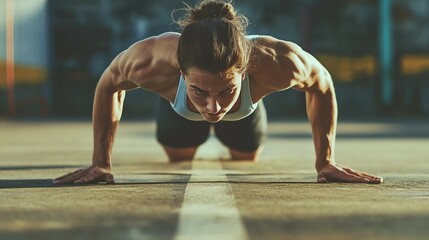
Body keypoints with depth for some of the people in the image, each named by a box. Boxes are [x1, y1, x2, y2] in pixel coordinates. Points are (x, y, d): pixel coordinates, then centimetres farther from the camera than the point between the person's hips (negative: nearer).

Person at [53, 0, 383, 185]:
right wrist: (101, 162, -22)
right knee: (179, 157, 33)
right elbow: (108, 85, -25)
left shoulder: (278, 63, -51)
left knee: (247, 158, 35)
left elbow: (322, 84, -25)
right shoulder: (151, 62, -51)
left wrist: (326, 160, -21)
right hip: (179, 109, 0)